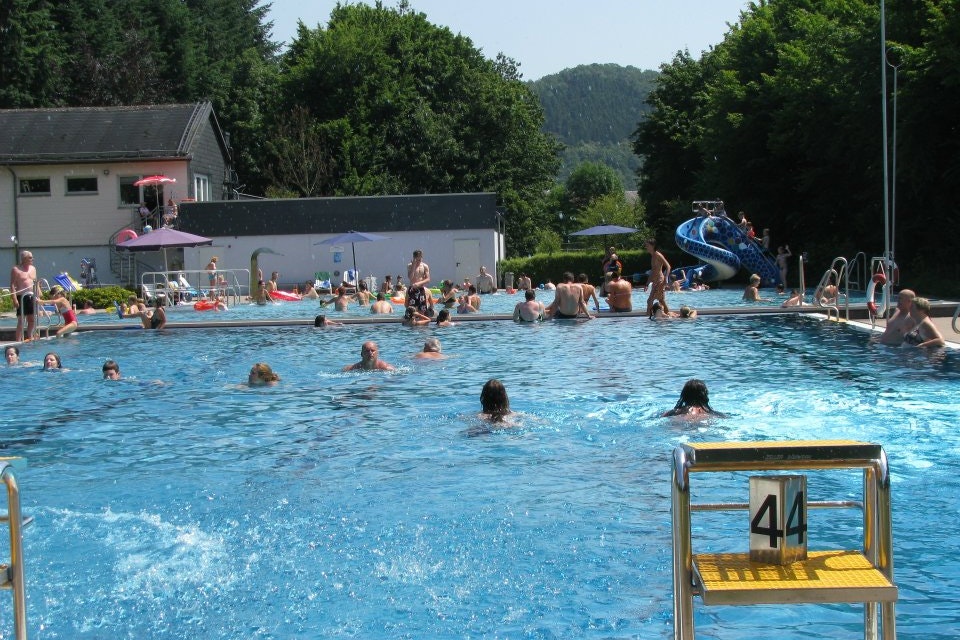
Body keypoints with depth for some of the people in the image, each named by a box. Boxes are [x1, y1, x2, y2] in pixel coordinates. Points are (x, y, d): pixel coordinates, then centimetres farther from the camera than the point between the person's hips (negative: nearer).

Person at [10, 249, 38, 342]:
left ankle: (30, 338, 19)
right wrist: (15, 299, -17)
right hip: (21, 297, -6)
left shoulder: (33, 268, 15)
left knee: (32, 320, 8)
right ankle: (19, 340, -6)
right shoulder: (16, 269, -6)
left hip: (32, 297, 6)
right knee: (21, 320, -7)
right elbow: (12, 286, -10)